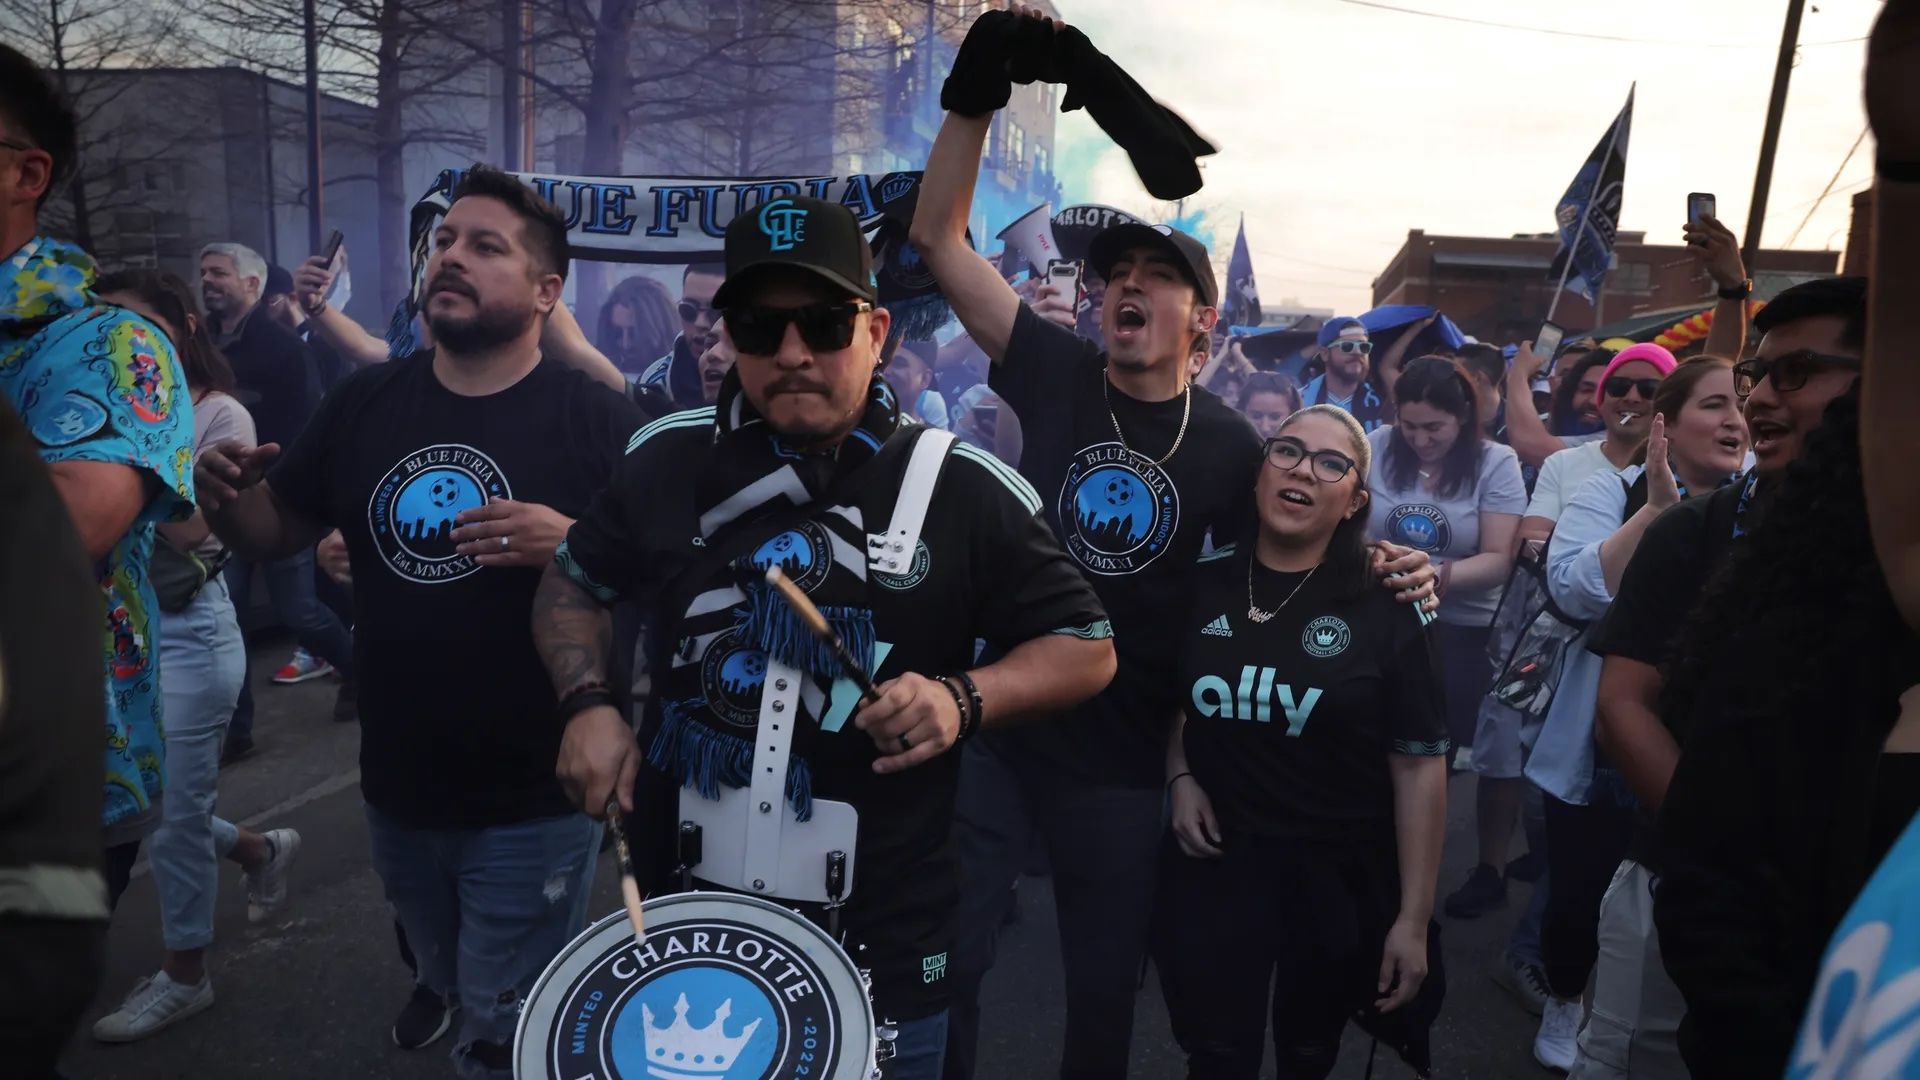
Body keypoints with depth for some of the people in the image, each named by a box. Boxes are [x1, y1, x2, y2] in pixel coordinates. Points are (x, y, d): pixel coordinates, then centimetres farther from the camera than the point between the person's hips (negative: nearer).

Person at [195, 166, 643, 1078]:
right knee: (450, 987, 29)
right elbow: (279, 530, 10)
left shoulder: (597, 421, -14)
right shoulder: (365, 402, 1)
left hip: (535, 799, -5)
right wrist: (228, 500, -12)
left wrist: (572, 543, -31)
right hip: (396, 787, 6)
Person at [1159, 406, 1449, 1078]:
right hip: (1216, 862, 1)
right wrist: (1180, 779, -3)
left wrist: (1414, 920, -11)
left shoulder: (1383, 612, -10)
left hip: (1340, 878, -1)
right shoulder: (1203, 589, -3)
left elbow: (1419, 767, -10)